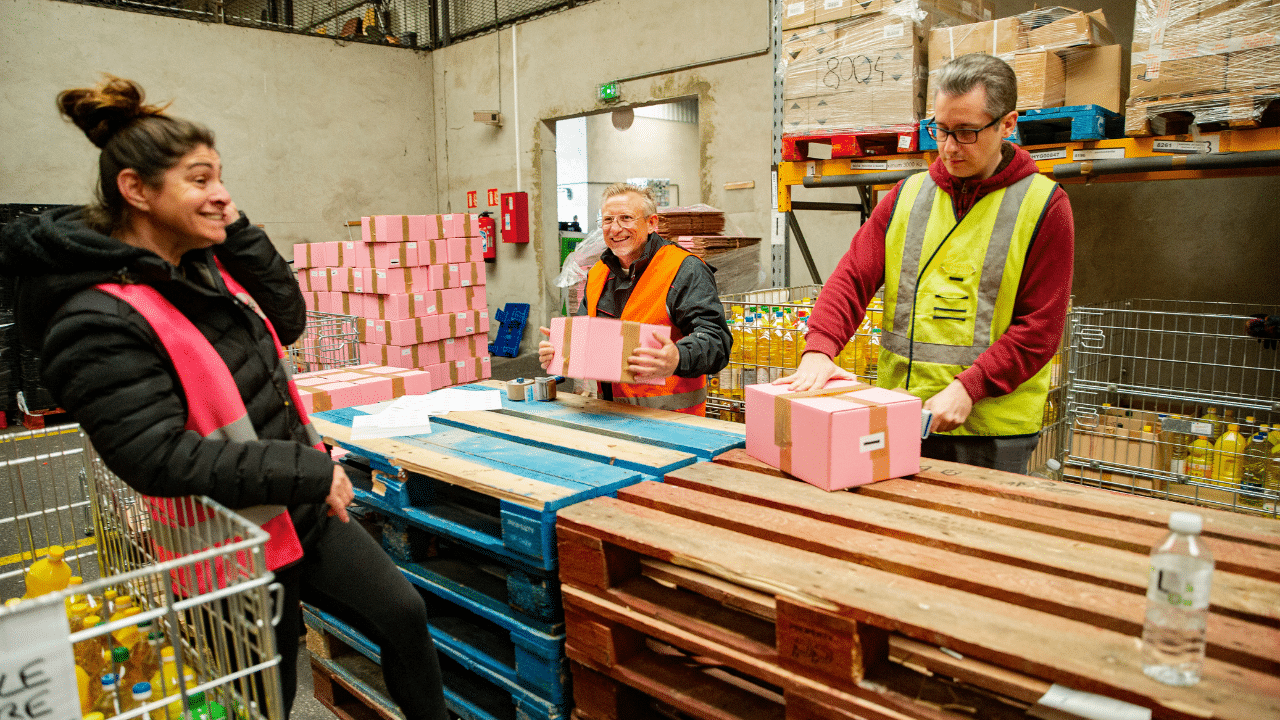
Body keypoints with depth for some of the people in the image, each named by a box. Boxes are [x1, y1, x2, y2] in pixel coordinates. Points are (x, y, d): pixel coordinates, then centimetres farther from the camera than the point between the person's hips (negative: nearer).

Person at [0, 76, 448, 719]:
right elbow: (158, 459, -27)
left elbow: (286, 321, 9)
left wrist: (238, 231, -3)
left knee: (402, 613, 13)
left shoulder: (201, 266, 2)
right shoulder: (100, 321, -23)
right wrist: (309, 470, -25)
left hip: (302, 510, 8)